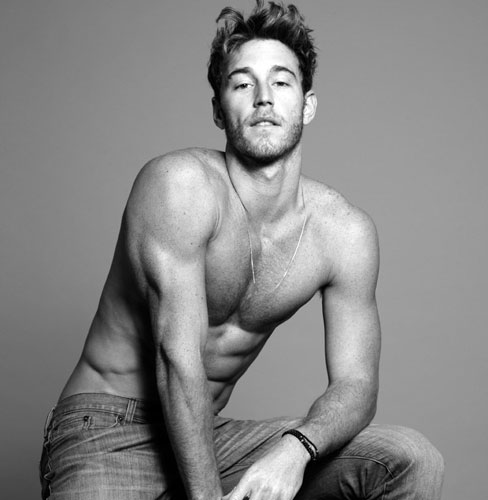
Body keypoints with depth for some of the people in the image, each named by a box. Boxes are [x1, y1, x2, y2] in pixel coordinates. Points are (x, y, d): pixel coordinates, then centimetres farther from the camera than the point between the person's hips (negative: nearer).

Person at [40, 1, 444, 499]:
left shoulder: (346, 233, -3)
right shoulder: (179, 183, -19)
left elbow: (354, 383, -4)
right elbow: (177, 359, -22)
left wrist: (296, 446, -25)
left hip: (213, 437, 5)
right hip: (107, 433, -5)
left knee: (412, 459, -9)